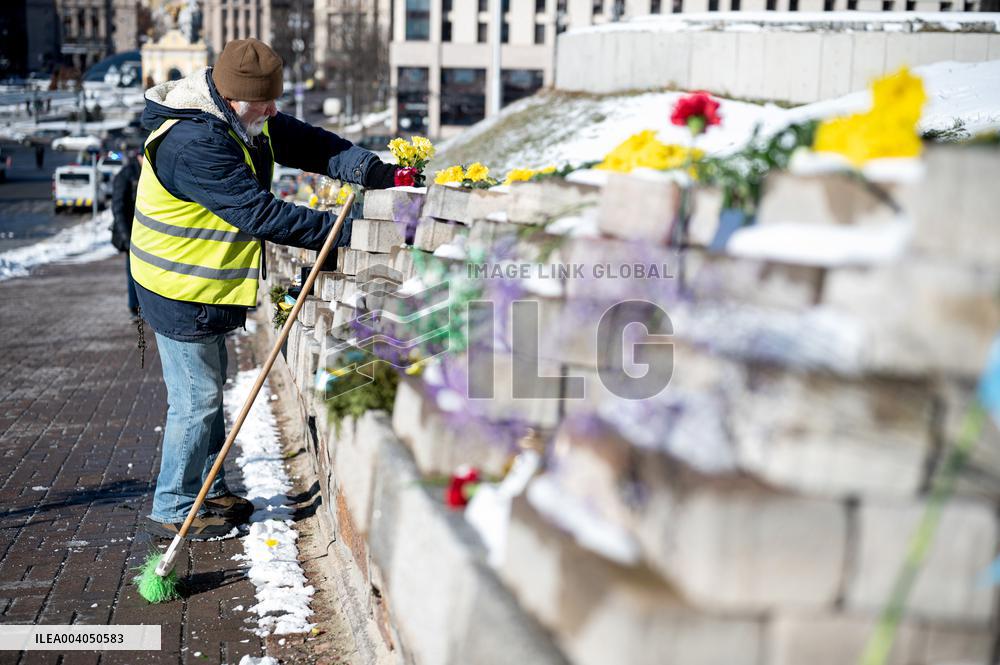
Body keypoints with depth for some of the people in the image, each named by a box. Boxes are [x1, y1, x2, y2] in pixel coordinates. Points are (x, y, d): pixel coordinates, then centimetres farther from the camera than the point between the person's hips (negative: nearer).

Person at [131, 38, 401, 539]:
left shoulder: (243, 121, 1)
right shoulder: (193, 144, -29)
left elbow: (305, 143, -1)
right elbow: (258, 213, -31)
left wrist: (373, 170, -16)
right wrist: (336, 229, -28)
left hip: (206, 284, 10)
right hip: (180, 291, -10)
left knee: (210, 388, 19)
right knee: (195, 399, -2)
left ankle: (208, 490, 34)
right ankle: (173, 511, 12)